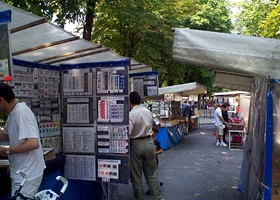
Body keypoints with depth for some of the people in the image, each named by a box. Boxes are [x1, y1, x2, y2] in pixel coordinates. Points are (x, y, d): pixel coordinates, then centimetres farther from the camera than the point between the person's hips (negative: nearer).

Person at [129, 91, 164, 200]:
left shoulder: (131, 115, -18)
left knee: (136, 175, 10)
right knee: (152, 173, 16)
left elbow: (127, 134, -23)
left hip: (136, 144, -5)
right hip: (149, 142, 5)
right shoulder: (148, 112, 2)